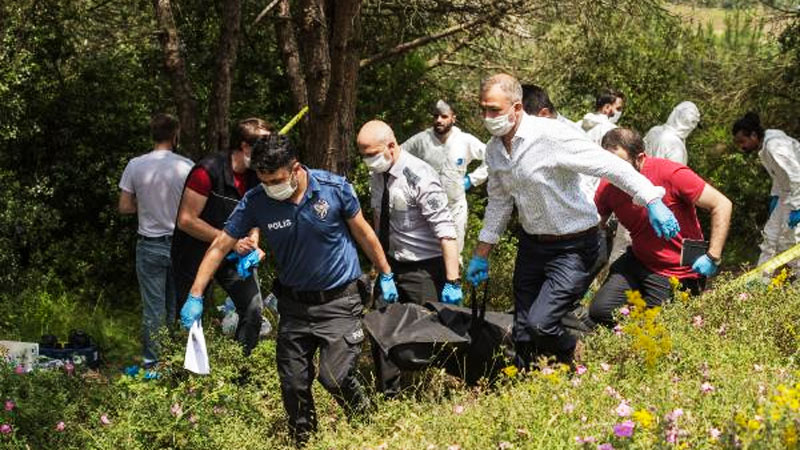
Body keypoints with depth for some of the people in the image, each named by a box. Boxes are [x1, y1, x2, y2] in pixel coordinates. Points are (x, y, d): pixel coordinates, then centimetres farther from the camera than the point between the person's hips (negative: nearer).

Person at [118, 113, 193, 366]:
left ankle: (152, 361, 7)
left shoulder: (135, 166, -6)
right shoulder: (187, 167, -9)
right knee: (179, 307, 11)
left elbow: (124, 207, -2)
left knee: (152, 309, 5)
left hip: (150, 246, 0)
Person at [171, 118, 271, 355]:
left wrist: (253, 243, -5)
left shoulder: (255, 176, -3)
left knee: (253, 308, -4)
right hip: (195, 253, -5)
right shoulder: (209, 170, -23)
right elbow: (186, 220, -22)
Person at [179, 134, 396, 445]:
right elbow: (221, 246, -8)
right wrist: (195, 296, -12)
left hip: (339, 302, -3)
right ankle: (302, 442, 27)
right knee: (293, 384, 5)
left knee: (335, 376, -13)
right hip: (293, 305, 3)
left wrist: (385, 275, 6)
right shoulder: (256, 202, -12)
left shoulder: (334, 188, -15)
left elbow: (364, 233, 0)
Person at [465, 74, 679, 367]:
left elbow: (611, 166, -25)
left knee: (539, 324, -19)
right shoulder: (494, 149, 2)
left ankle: (574, 357, 12)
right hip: (531, 244, 7)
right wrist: (481, 256, 19)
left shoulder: (551, 136, -22)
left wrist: (653, 202, -32)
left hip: (573, 249, -7)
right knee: (522, 333, 10)